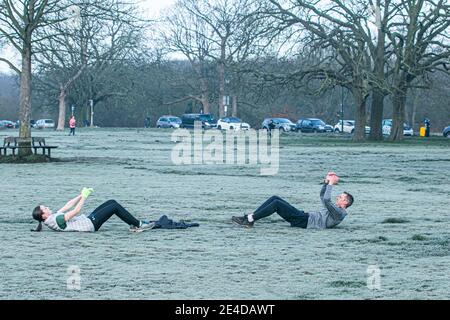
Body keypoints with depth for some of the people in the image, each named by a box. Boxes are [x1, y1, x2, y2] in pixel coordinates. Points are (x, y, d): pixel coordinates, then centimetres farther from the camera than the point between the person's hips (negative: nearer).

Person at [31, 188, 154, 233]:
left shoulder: (54, 216, 7)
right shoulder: (56, 220, -23)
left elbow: (68, 205, 12)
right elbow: (76, 210, -24)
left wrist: (81, 195, 7)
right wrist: (84, 197, -15)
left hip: (87, 219, 10)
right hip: (90, 224, -10)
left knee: (112, 202, 8)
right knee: (115, 206, -9)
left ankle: (134, 225, 12)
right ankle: (138, 225, 2)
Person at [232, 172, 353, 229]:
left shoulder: (339, 213, -5)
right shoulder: (334, 209, 25)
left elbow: (326, 200, -20)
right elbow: (322, 196, 34)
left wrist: (331, 184, -13)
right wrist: (326, 181, 23)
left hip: (305, 221, -10)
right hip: (304, 216, 10)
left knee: (277, 204, -21)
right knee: (275, 198, 0)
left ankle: (250, 219, -21)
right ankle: (250, 218, -7)